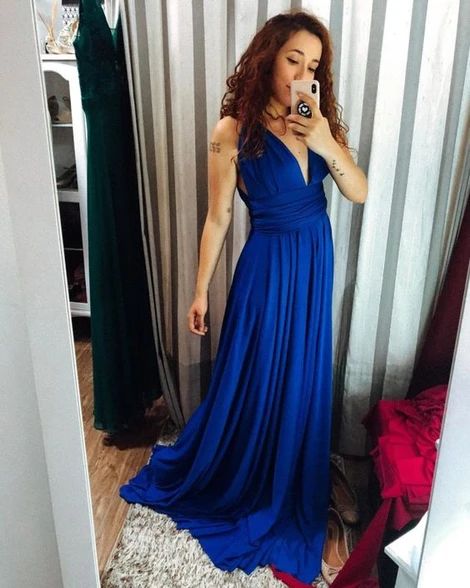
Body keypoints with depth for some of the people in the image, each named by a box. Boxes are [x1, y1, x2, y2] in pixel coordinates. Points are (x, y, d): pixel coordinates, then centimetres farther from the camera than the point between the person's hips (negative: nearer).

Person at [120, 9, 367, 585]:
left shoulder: (318, 121, 0)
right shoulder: (233, 131, -14)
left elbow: (360, 193, -4)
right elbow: (218, 218, -10)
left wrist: (327, 144, -22)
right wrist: (200, 291, -6)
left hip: (316, 262, 6)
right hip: (268, 267, -5)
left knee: (303, 378, 18)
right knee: (251, 380, 9)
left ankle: (285, 488, 45)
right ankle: (202, 477, 38)